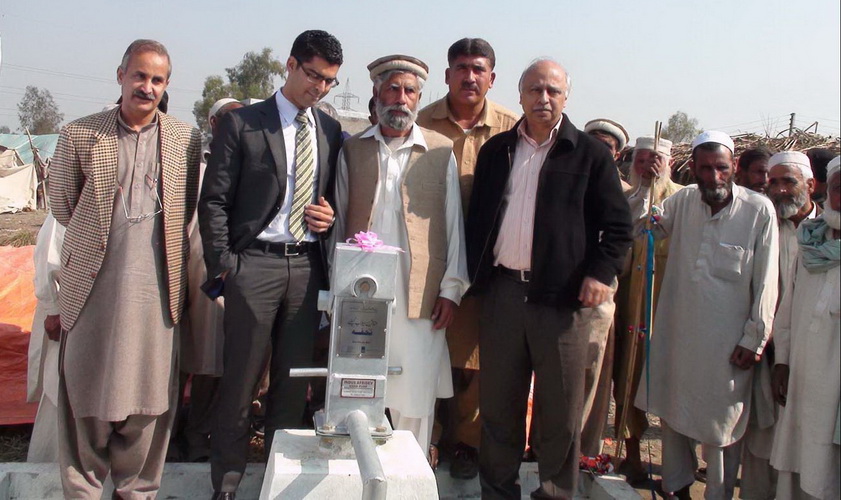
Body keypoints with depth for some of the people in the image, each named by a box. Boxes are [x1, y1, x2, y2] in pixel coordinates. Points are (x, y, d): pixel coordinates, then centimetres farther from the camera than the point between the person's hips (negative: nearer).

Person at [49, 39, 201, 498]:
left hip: (156, 285, 1)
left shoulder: (186, 139, 5)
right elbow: (63, 206, 11)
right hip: (93, 284, 0)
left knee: (149, 392, 8)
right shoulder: (79, 134, 3)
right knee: (85, 391, 8)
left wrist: (148, 238, 11)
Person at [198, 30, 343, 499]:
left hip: (308, 265, 4)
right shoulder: (242, 123, 0)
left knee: (295, 380, 10)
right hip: (255, 263, -4)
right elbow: (214, 201, -2)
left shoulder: (331, 131, 12)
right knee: (240, 380, 2)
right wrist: (222, 266, -7)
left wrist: (331, 216, 1)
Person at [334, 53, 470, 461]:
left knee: (415, 397, 4)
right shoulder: (352, 151, 11)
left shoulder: (441, 152, 5)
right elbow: (339, 222, 11)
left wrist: (451, 289, 0)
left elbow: (454, 224, 5)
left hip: (419, 300, -1)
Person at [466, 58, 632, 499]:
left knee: (561, 409, 6)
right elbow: (476, 218, 15)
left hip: (563, 297, -3)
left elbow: (618, 225, 2)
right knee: (498, 405, 12)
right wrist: (475, 275, 6)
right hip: (501, 292, 3)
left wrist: (601, 273, -11)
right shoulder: (496, 150, 12)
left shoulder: (590, 154, 2)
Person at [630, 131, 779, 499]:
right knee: (671, 412, 18)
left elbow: (766, 283, -9)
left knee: (721, 424, 7)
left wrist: (754, 339, -7)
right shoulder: (683, 201, 0)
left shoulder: (759, 210, -12)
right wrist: (646, 187, -8)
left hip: (726, 341, -4)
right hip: (676, 331, 5)